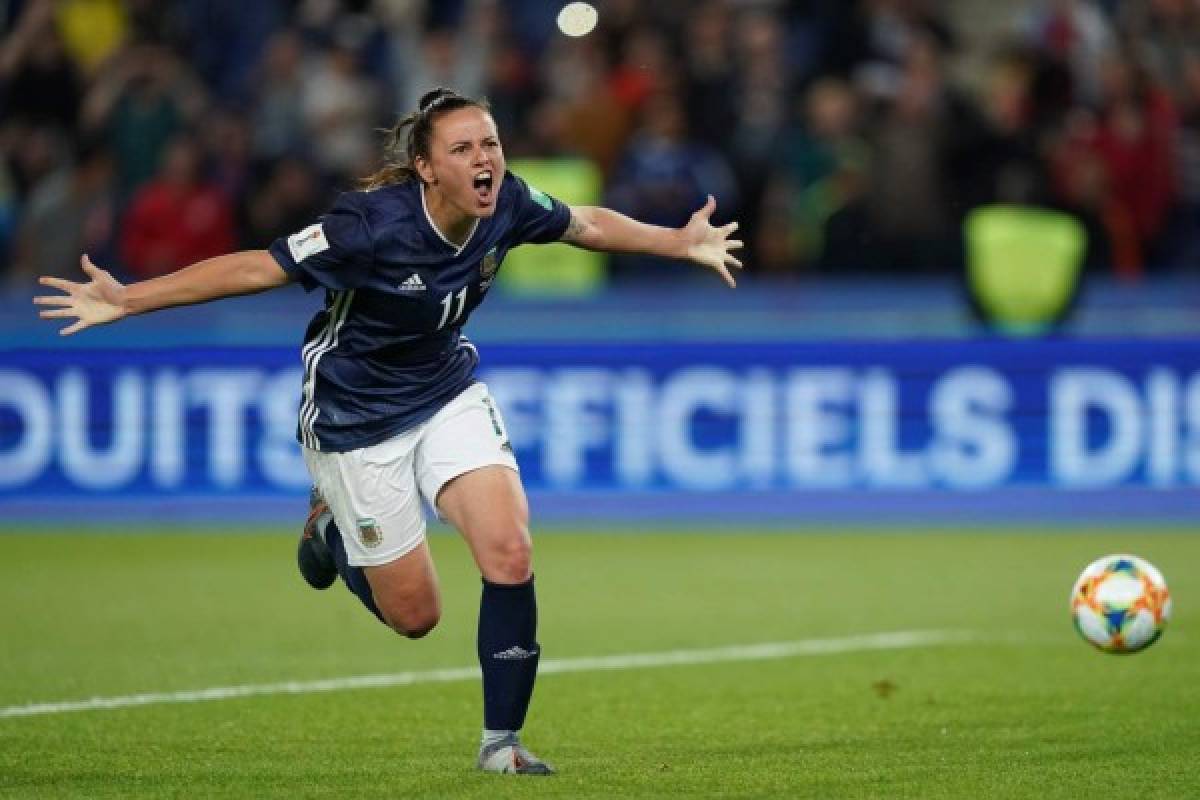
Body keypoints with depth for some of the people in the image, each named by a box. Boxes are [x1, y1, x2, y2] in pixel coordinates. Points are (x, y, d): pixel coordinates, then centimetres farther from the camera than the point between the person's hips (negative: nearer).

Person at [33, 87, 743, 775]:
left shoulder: (508, 205, -15)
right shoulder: (373, 224, -31)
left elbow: (586, 223, 7)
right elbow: (256, 269, -27)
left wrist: (681, 243, 12)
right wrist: (124, 300, -29)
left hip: (450, 395, 4)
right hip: (356, 420, -4)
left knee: (510, 555, -17)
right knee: (415, 615, 5)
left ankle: (501, 741, 0)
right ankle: (332, 520, 38)